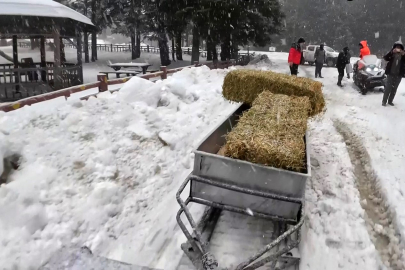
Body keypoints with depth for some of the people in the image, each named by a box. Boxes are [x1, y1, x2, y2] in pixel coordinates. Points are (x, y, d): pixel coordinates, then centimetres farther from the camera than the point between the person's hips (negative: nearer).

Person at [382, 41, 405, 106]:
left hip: (399, 75, 3)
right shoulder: (392, 53, 0)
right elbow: (385, 58, -16)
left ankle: (390, 101, 15)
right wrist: (392, 52, -29)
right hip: (390, 73, -3)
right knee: (388, 88, -5)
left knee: (394, 88, 7)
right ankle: (384, 101, 1)